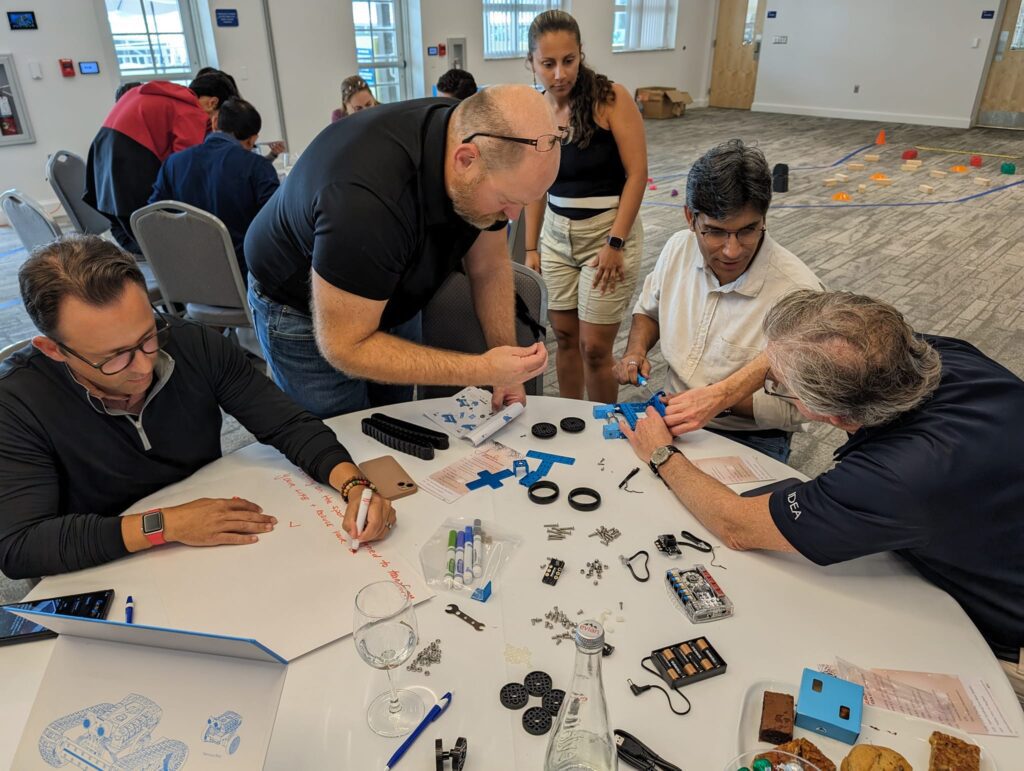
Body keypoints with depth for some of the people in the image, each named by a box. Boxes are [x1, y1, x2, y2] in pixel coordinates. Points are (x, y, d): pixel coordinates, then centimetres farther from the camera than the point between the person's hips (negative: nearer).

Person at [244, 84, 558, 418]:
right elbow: (344, 346, -33)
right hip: (302, 312, -5)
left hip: (390, 298, 6)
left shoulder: (489, 141, -19)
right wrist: (482, 371, -37)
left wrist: (505, 365, -14)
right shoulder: (366, 197, -41)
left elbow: (490, 266, -6)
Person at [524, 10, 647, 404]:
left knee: (594, 348, -2)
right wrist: (531, 248, 9)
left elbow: (637, 173, -13)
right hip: (556, 234, 4)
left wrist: (615, 242, -17)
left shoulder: (611, 98, -11)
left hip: (608, 231, -4)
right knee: (564, 337, 10)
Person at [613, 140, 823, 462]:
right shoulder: (678, 248, -6)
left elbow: (798, 408, -18)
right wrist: (635, 351, -3)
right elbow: (649, 310, 15)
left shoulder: (797, 292, -25)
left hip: (750, 440, -6)